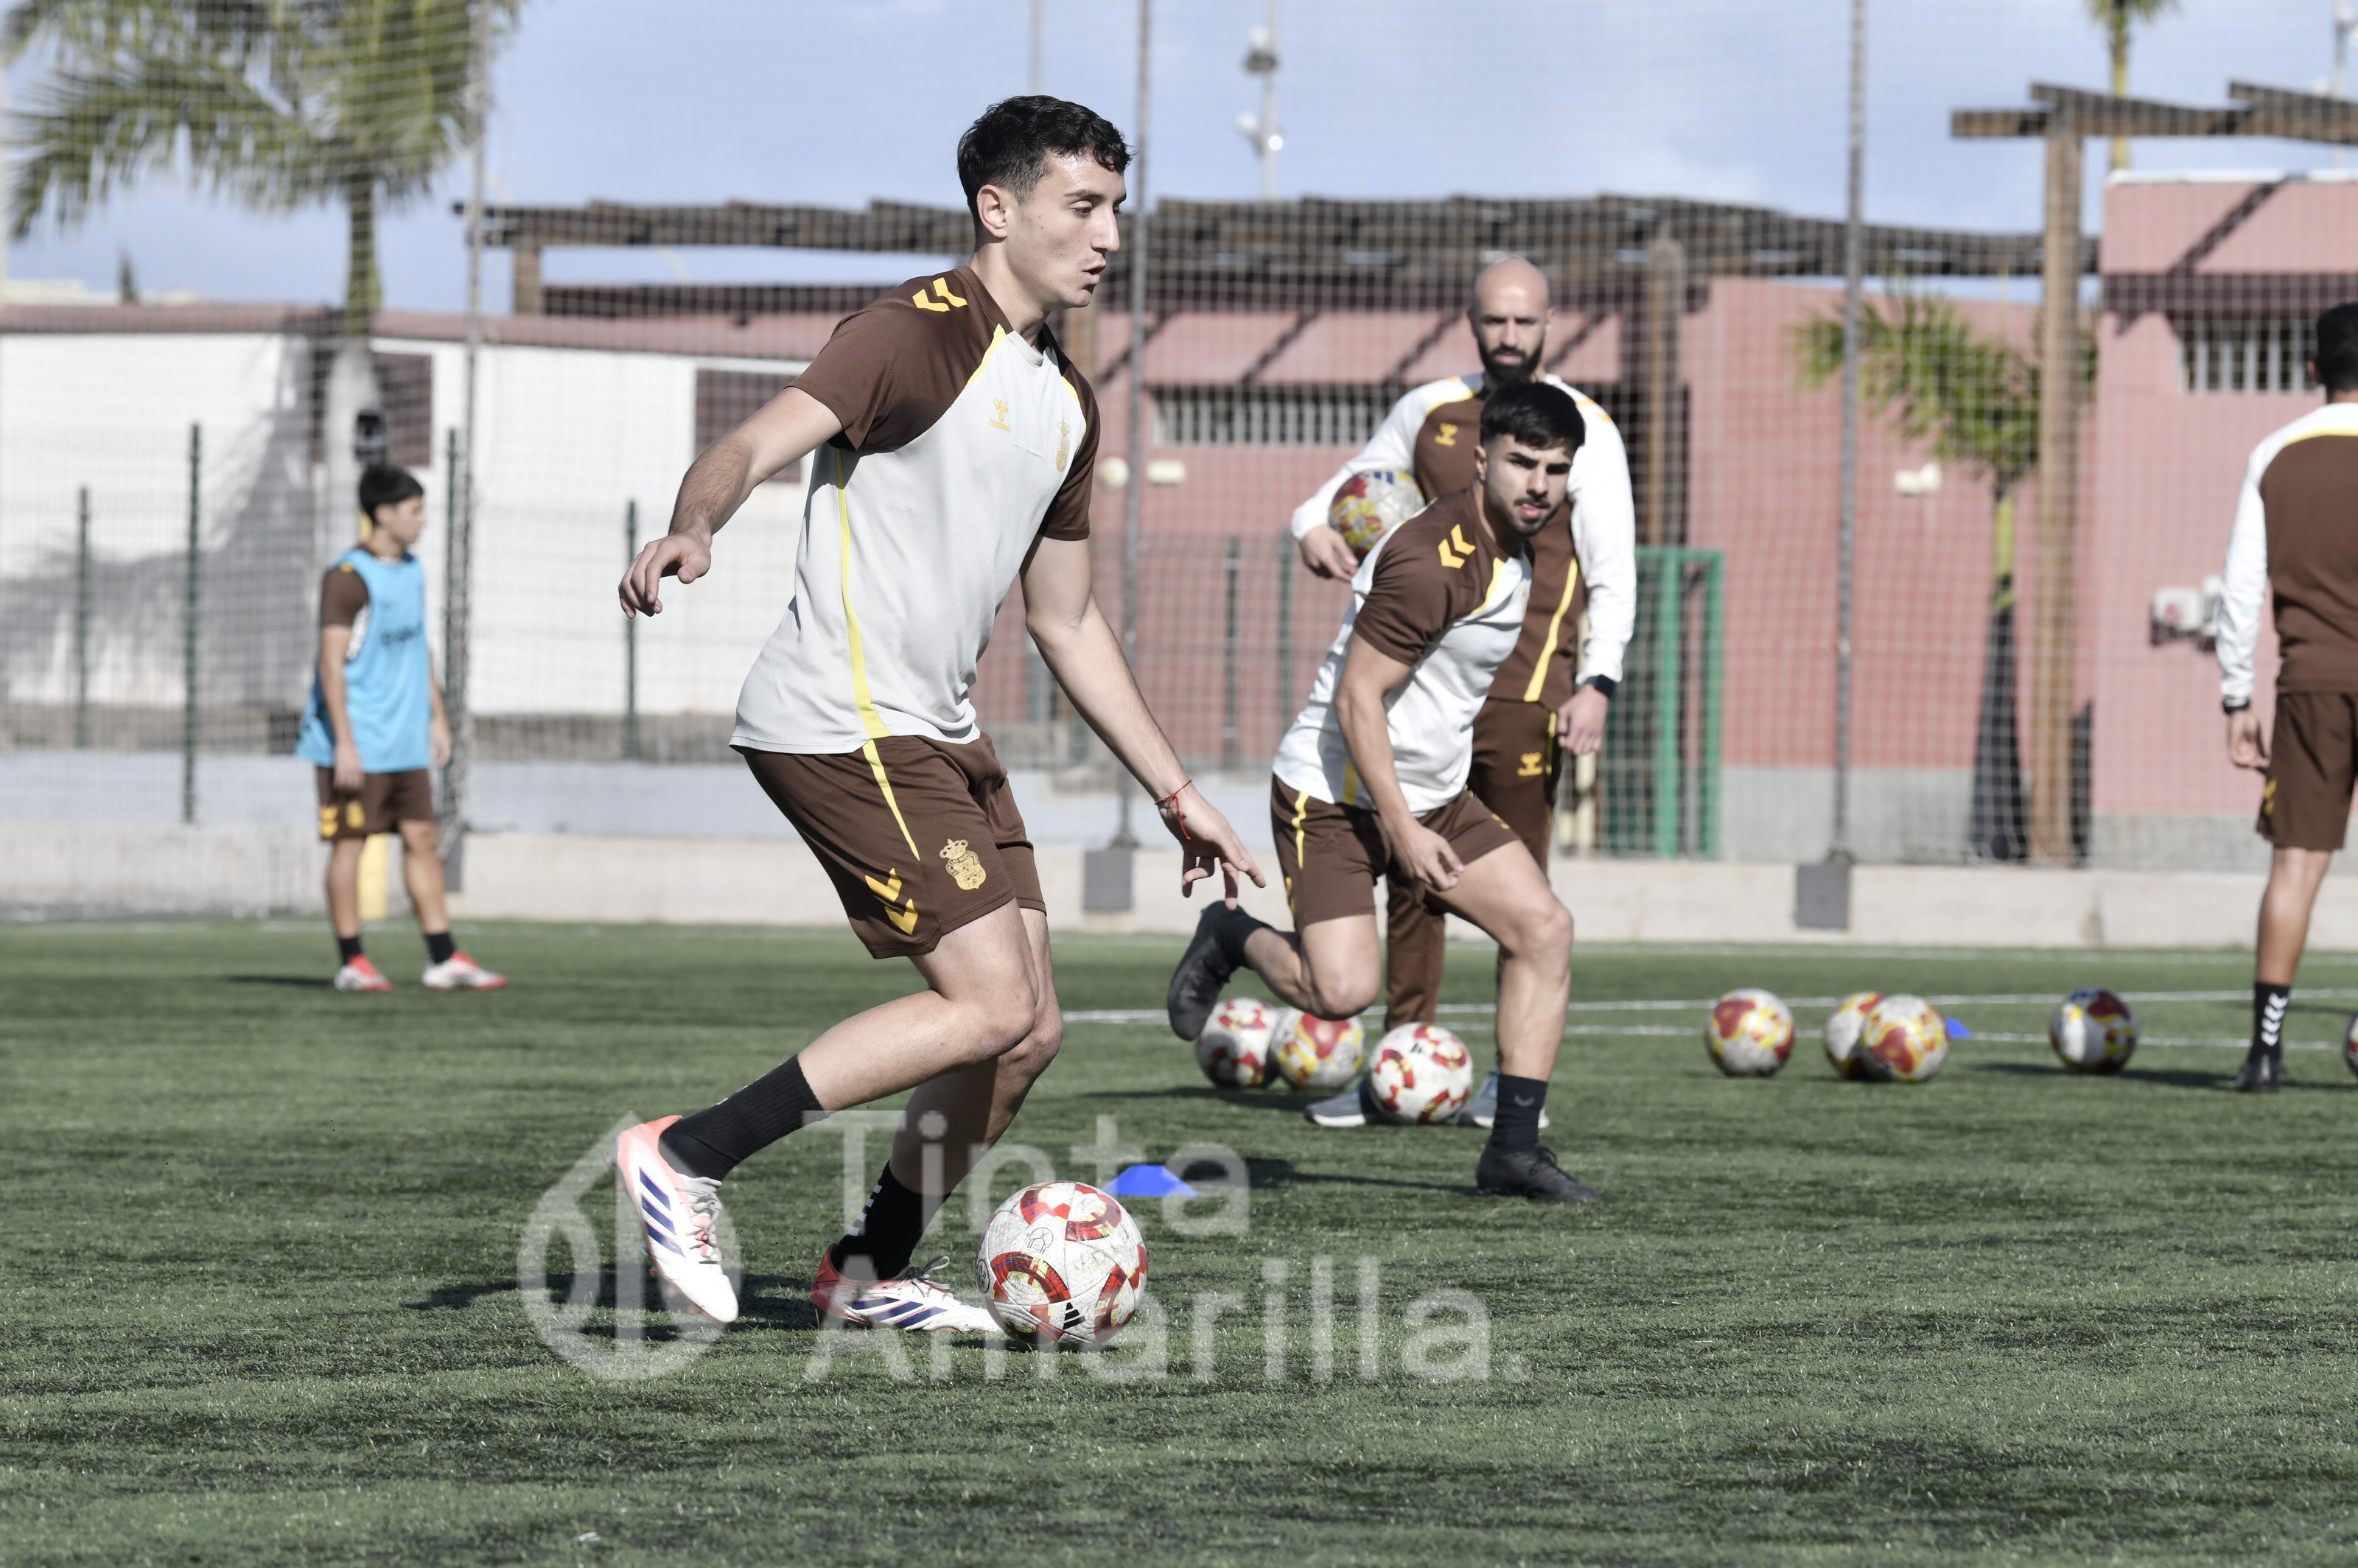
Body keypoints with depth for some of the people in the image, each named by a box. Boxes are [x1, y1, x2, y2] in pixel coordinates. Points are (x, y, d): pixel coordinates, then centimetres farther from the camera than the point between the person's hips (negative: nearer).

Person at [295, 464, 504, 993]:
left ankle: (443, 960, 7)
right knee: (350, 842, -1)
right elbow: (332, 662, -16)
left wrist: (437, 715, 19)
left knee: (423, 840, 6)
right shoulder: (348, 577, -13)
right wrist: (344, 743, -20)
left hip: (405, 742, 8)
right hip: (358, 742, -8)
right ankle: (352, 963, 4)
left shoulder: (412, 571, 13)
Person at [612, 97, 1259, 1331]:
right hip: (838, 721, -9)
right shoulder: (921, 334, -11)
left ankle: (871, 1271, 20)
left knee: (1025, 1030, 5)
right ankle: (684, 1159, -10)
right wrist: (693, 527, -46)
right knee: (993, 1007, -16)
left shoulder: (1064, 404, 17)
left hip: (934, 731, 9)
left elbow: (1066, 620, 25)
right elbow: (754, 448, -23)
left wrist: (1173, 792, 24)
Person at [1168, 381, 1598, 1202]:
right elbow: (1356, 699, -23)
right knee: (1342, 990, -20)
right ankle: (1230, 936, 14)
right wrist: (1402, 830, -23)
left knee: (1544, 926, -5)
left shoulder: (1513, 548, 7)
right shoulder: (1432, 562, -24)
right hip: (1334, 794, -9)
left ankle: (1513, 1148, -2)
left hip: (1433, 795, 9)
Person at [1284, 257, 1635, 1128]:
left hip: (1524, 690, -4)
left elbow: (1612, 573, -2)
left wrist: (1596, 683, -13)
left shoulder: (1583, 431, 0)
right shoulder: (1430, 411, 11)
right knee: (1412, 875, 6)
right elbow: (1354, 484, 25)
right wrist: (1315, 527, 1)